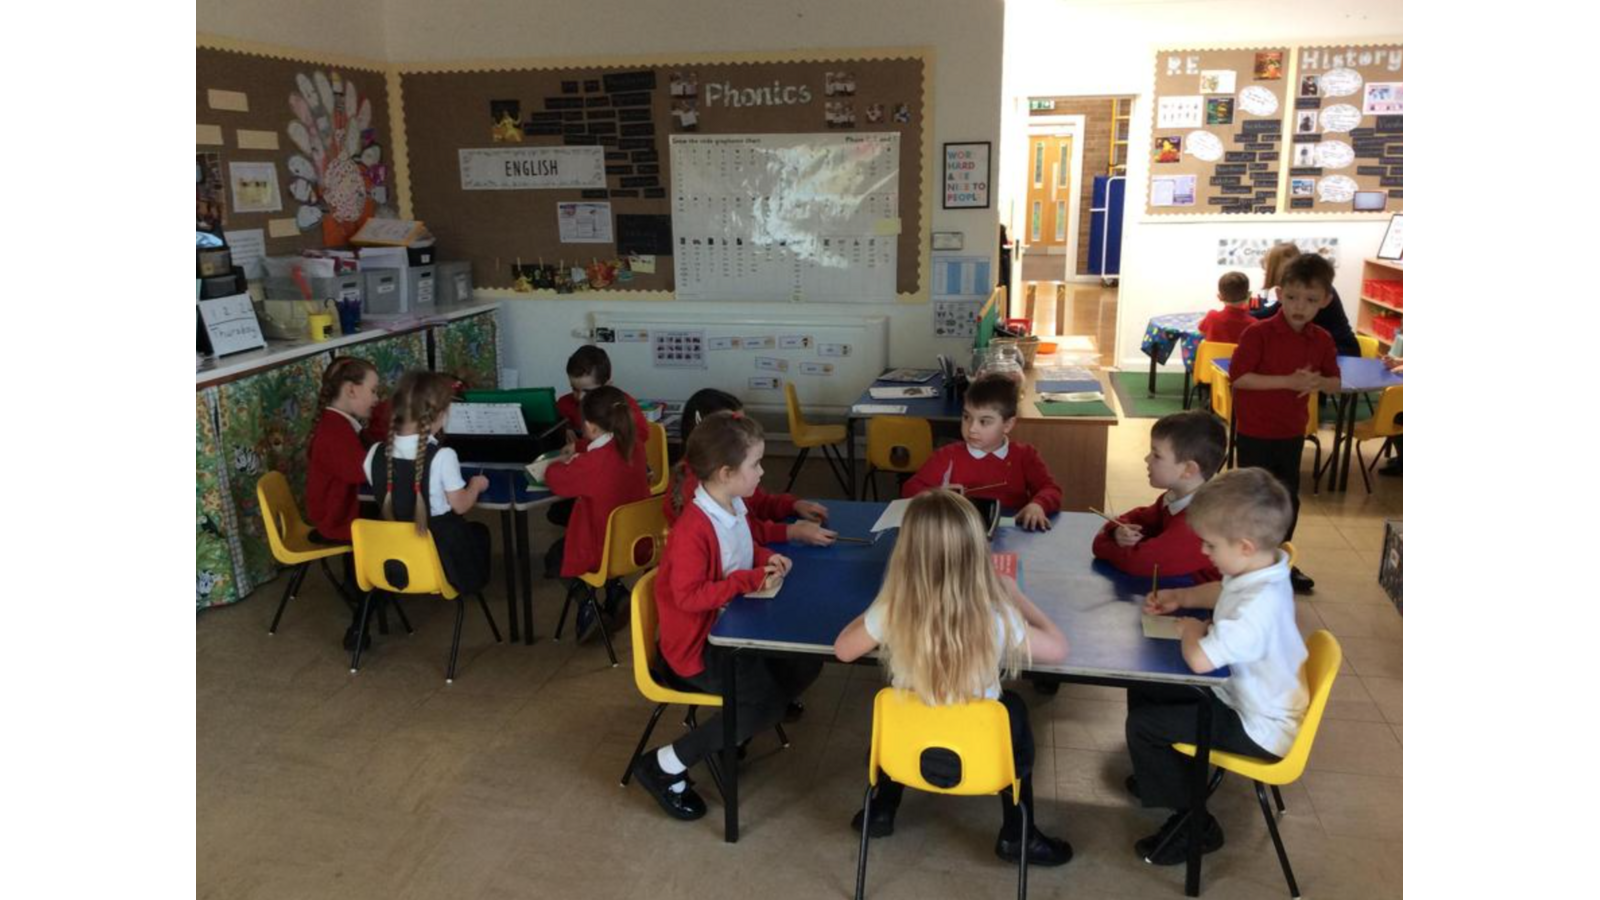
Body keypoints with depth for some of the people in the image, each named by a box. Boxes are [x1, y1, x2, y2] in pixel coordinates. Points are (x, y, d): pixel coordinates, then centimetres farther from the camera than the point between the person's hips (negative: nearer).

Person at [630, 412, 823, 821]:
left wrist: (768, 559, -2)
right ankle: (664, 766, -5)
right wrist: (749, 580, -26)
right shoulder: (692, 530, -28)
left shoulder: (735, 507, 0)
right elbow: (689, 596, -28)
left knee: (805, 664, 4)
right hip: (698, 642, -9)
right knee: (767, 702, -18)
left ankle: (733, 729, 16)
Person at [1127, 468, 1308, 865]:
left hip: (1258, 728, -10)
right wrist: (1181, 597, 5)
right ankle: (1165, 774, 36)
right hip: (1239, 693, 10)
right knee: (1143, 690, 13)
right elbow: (1223, 593, 20)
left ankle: (1191, 823, 7)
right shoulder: (1261, 573, -5)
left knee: (1142, 725, -13)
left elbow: (1199, 659, -44)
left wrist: (1191, 630, -22)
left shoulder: (1259, 605, -37)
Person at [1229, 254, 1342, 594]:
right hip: (1254, 434, -5)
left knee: (1289, 499, 15)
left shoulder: (1322, 340, -1)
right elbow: (1238, 376, -21)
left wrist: (1320, 382, -16)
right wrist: (1288, 381, -26)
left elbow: (1336, 383, 8)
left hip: (1292, 434, 6)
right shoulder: (1258, 333, -17)